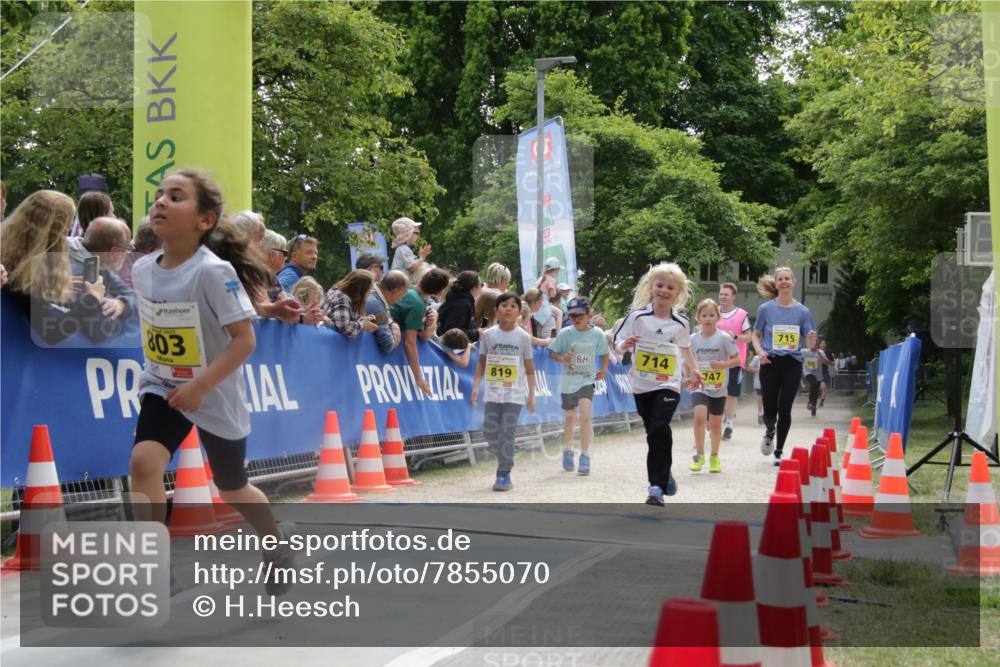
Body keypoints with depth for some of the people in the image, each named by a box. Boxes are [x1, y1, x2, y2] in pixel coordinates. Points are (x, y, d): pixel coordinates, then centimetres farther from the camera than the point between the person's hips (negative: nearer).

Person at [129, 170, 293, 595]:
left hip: (215, 395, -4)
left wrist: (200, 386, -30)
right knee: (143, 460, -22)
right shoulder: (142, 269, -6)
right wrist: (157, 368, 12)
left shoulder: (213, 272, -25)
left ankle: (278, 550, 44)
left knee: (232, 489, 14)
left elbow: (244, 339, -25)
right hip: (163, 386, 4)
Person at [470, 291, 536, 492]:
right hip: (492, 392, 2)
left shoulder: (523, 337, 0)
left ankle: (504, 474, 1)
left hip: (514, 394, -2)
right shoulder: (488, 335, 3)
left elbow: (529, 369, 4)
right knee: (489, 432, 1)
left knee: (506, 434, -8)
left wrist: (532, 396, 0)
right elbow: (481, 363, 9)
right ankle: (505, 459, 27)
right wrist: (475, 387, 0)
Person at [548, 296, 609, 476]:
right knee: (569, 416, 16)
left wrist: (604, 369, -2)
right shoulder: (565, 333, -9)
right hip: (568, 380, 1)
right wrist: (561, 358, -23)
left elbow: (603, 353, 9)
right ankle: (568, 449, 40)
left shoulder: (597, 334, -7)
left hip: (587, 380, -1)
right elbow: (552, 353, -4)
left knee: (585, 415, -17)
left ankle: (585, 456, -10)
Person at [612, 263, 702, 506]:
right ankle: (664, 474, 35)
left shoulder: (681, 322, 0)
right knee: (654, 434, 12)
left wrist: (693, 371, 21)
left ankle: (657, 485, -13)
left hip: (668, 385, -1)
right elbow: (618, 344, -3)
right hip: (642, 385, 1)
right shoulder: (637, 316, -6)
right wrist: (625, 345, -24)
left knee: (658, 431, -17)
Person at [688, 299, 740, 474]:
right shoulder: (693, 339, 1)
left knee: (715, 423, 9)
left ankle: (714, 457, 28)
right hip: (699, 387, 0)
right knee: (699, 416, -21)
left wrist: (723, 364, -21)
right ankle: (699, 455, -9)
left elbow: (736, 360, -4)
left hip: (719, 388, 0)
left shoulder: (724, 338, -7)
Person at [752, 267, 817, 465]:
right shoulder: (765, 309, 2)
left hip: (792, 364, 0)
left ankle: (779, 452, 12)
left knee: (784, 409, -4)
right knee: (770, 411, 1)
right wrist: (760, 351, -10)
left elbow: (808, 341, 6)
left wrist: (811, 338, -17)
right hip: (770, 364, 0)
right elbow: (756, 335, 10)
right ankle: (769, 432, 37)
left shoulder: (802, 311, 4)